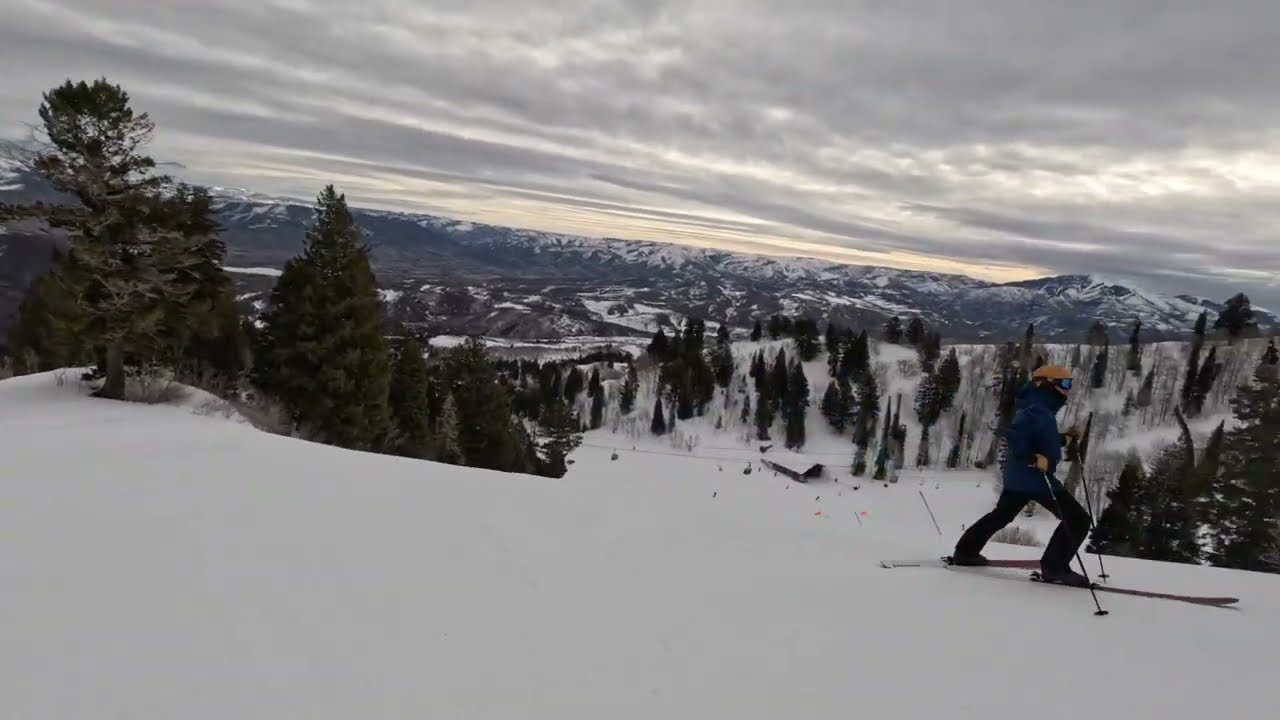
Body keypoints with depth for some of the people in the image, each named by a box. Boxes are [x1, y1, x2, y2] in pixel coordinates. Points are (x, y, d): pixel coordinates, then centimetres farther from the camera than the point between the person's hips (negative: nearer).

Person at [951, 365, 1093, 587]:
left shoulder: (1040, 410, 16)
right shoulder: (1038, 410, -17)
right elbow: (1015, 435, -30)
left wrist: (1066, 437, 18)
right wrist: (1033, 459, -30)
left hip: (1017, 476, 11)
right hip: (1035, 477, -10)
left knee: (1001, 515, 23)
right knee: (1078, 519, -4)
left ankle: (965, 551, 26)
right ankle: (1055, 567, -4)